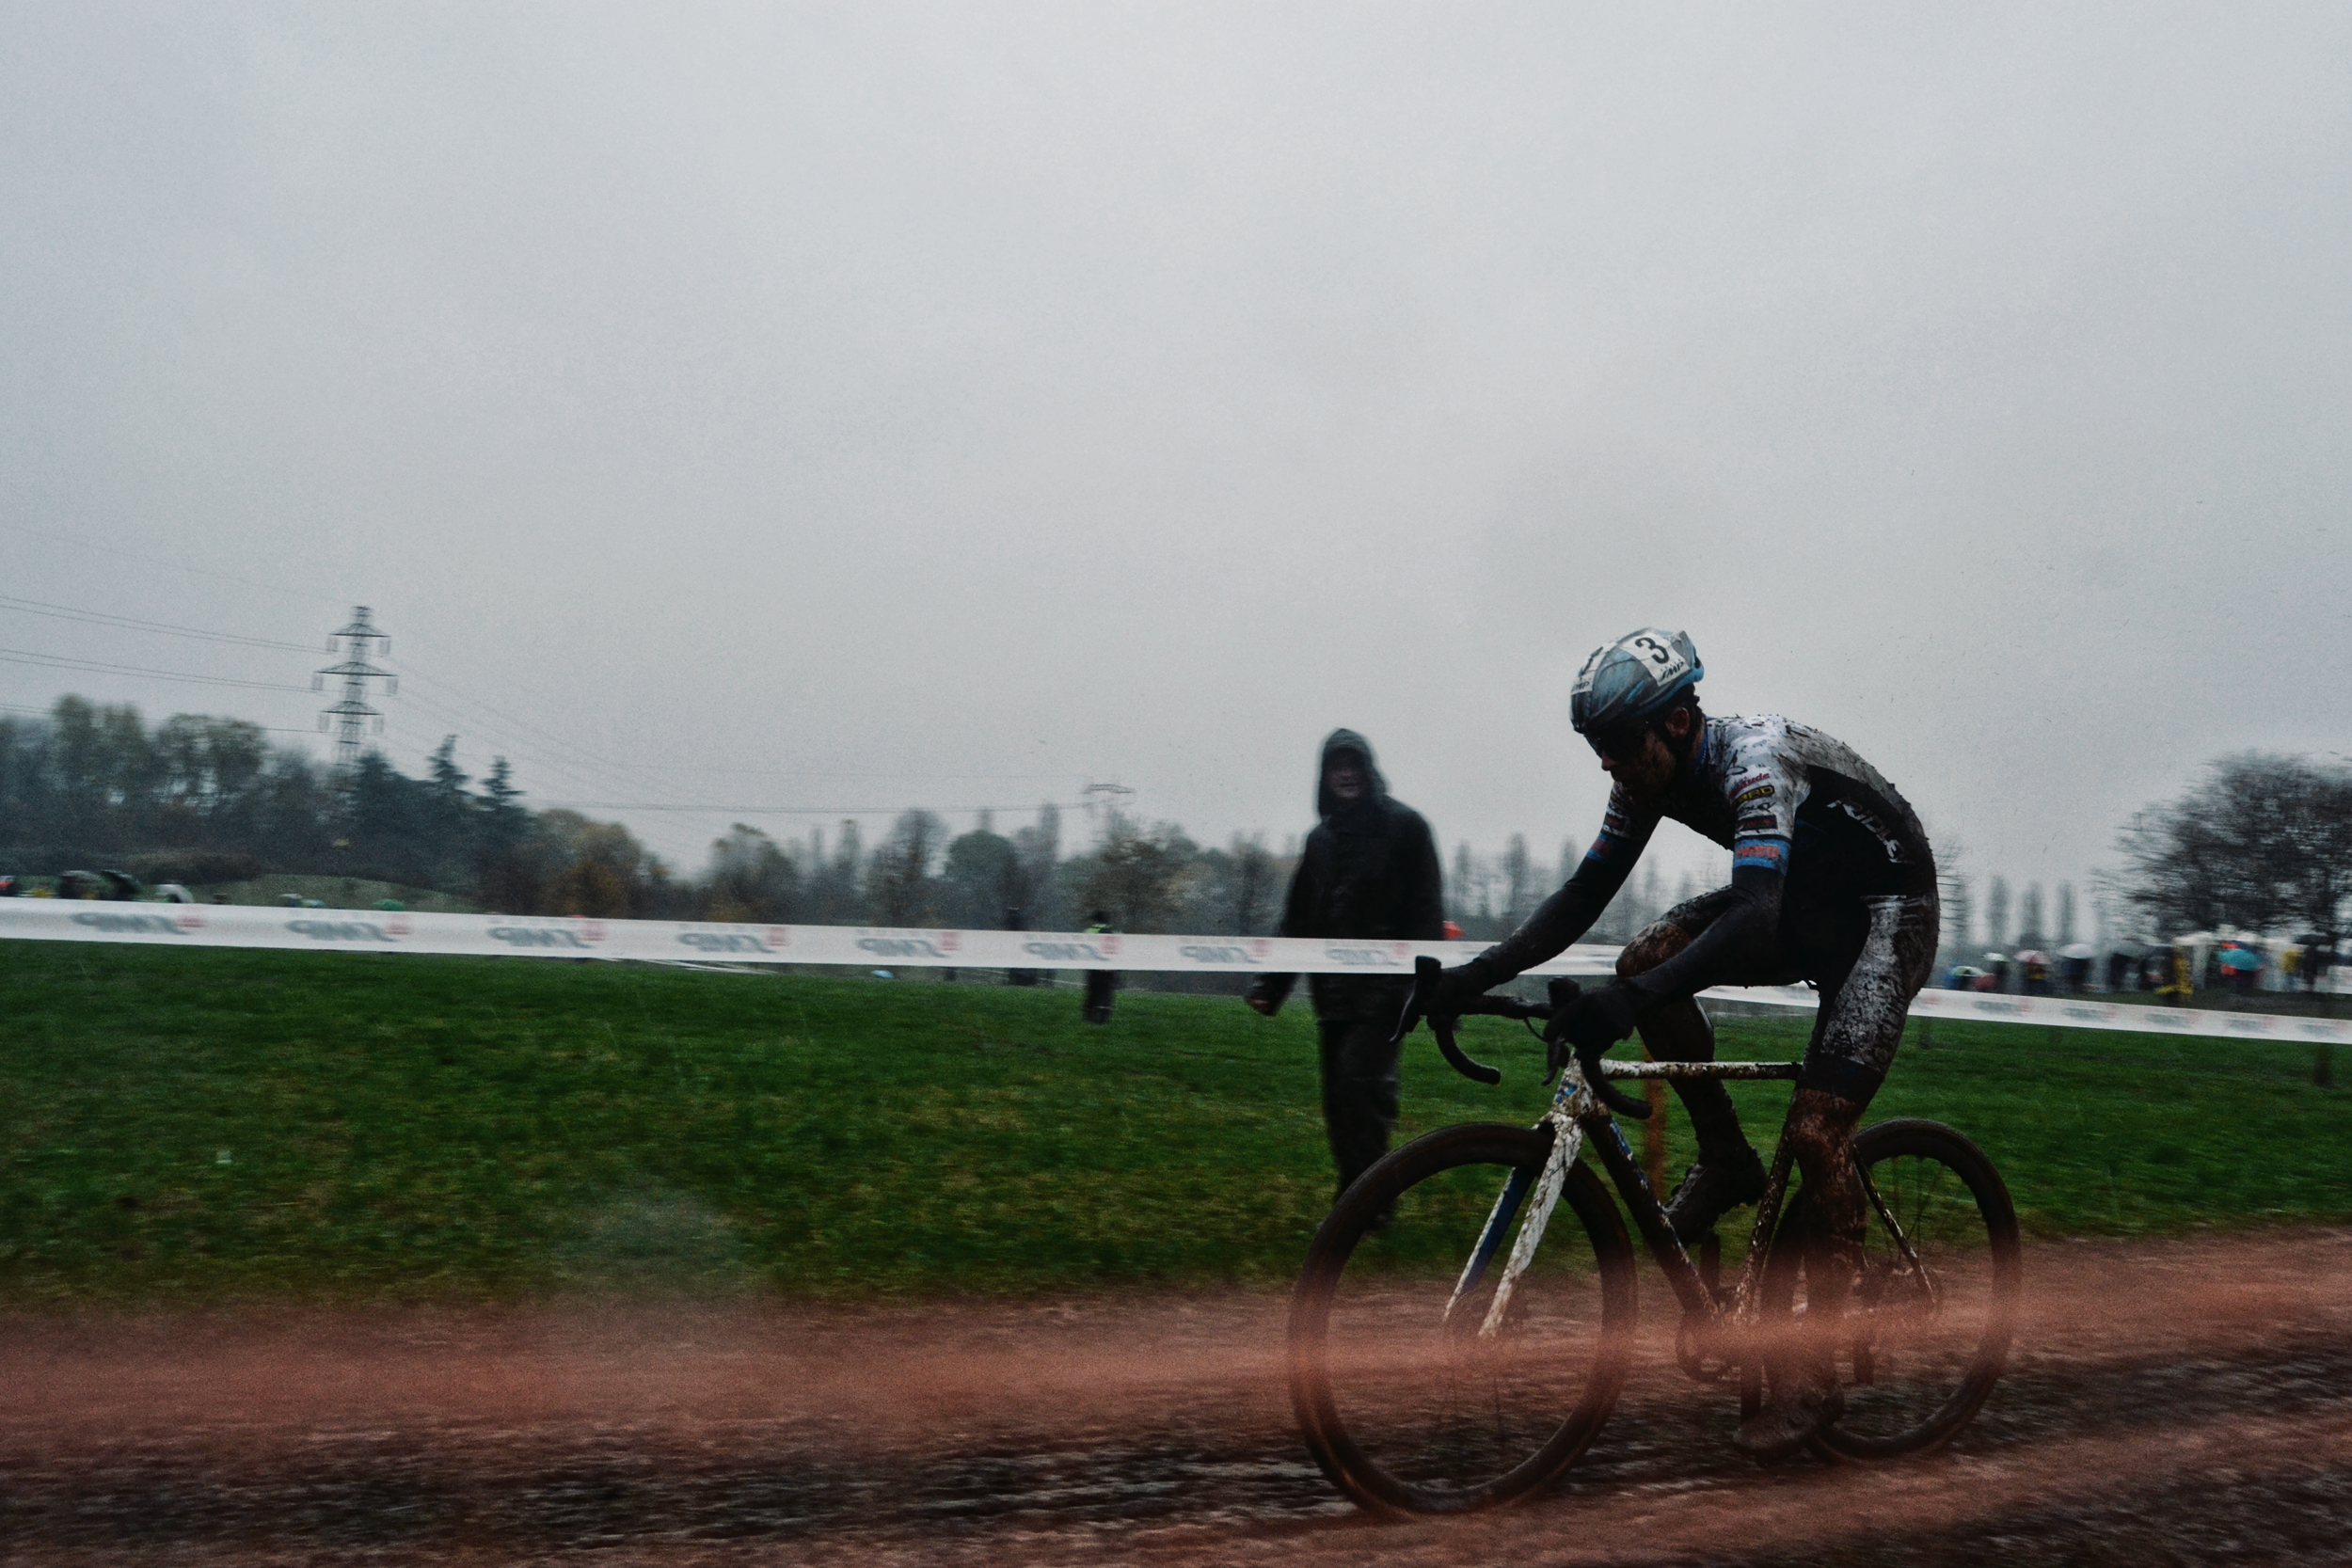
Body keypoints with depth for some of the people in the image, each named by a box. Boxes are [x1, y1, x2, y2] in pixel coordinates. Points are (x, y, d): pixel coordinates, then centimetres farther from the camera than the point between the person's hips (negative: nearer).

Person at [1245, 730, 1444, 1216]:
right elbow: (1298, 919, 18)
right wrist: (1270, 985, 11)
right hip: (1334, 989, 6)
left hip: (1383, 986, -6)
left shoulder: (1404, 826, 1)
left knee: (1360, 1082, -18)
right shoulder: (1320, 839, 17)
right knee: (1339, 1100, 5)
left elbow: (1426, 908, -6)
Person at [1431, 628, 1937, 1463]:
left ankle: (1817, 1371, -3)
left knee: (1814, 1130, -18)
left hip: (1888, 910, -7)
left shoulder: (1754, 760, -32)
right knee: (1644, 959, -17)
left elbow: (1757, 919, -44)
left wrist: (1634, 1001, -56)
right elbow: (1584, 894, -8)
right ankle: (1726, 1164, 1)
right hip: (1800, 900, 7)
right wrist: (1478, 973, -20)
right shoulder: (1650, 775, -9)